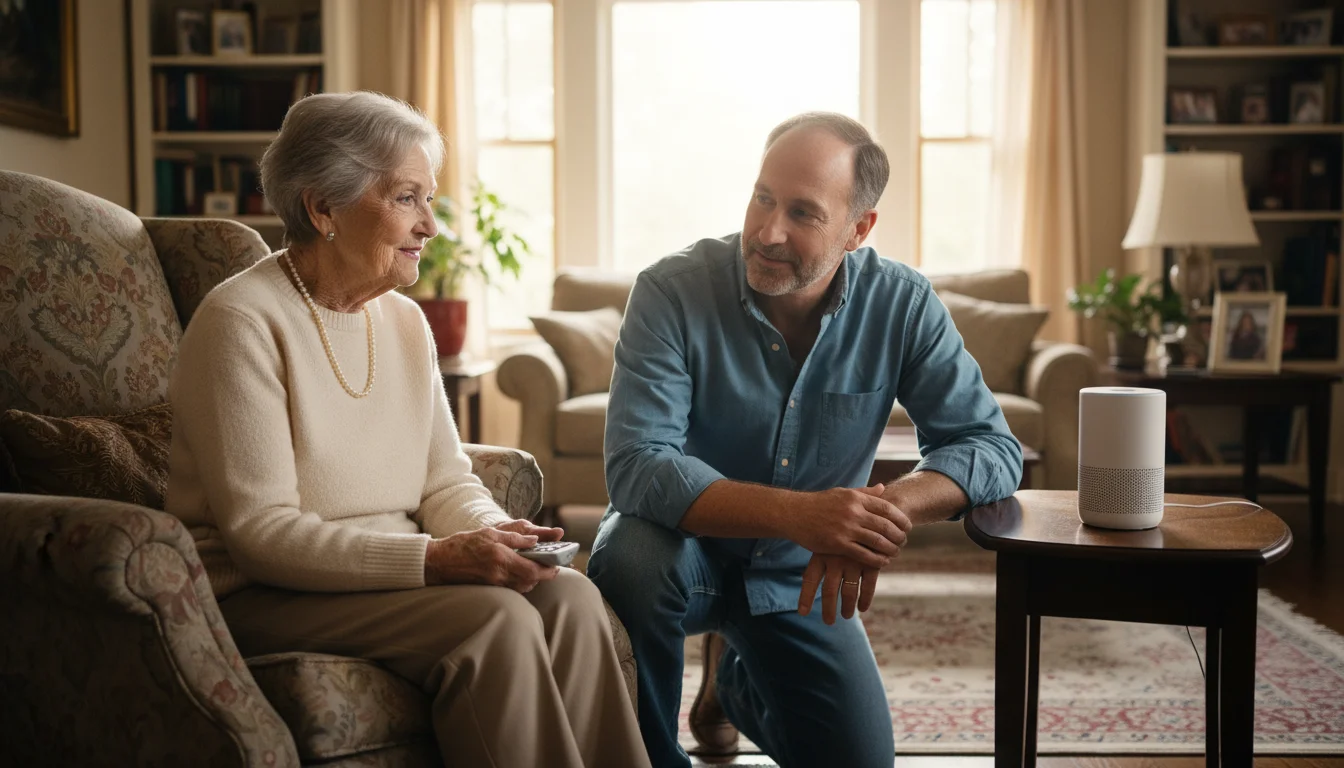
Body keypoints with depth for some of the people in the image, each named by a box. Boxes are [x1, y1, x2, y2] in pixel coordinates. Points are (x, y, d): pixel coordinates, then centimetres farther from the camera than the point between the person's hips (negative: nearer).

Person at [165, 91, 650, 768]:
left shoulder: (405, 320, 10)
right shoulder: (241, 322, -14)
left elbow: (446, 482, 10)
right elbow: (260, 533, -20)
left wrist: (491, 531, -14)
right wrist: (434, 558, -27)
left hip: (392, 575, 7)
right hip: (259, 600, -6)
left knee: (569, 596, -18)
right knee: (497, 621, -27)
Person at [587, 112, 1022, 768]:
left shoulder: (902, 306, -14)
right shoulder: (672, 293, -24)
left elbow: (991, 445, -15)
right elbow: (636, 467, -32)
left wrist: (888, 511, -36)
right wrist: (798, 513, -46)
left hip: (798, 572, 4)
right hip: (687, 547, -3)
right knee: (629, 558, -36)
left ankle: (734, 670, 31)